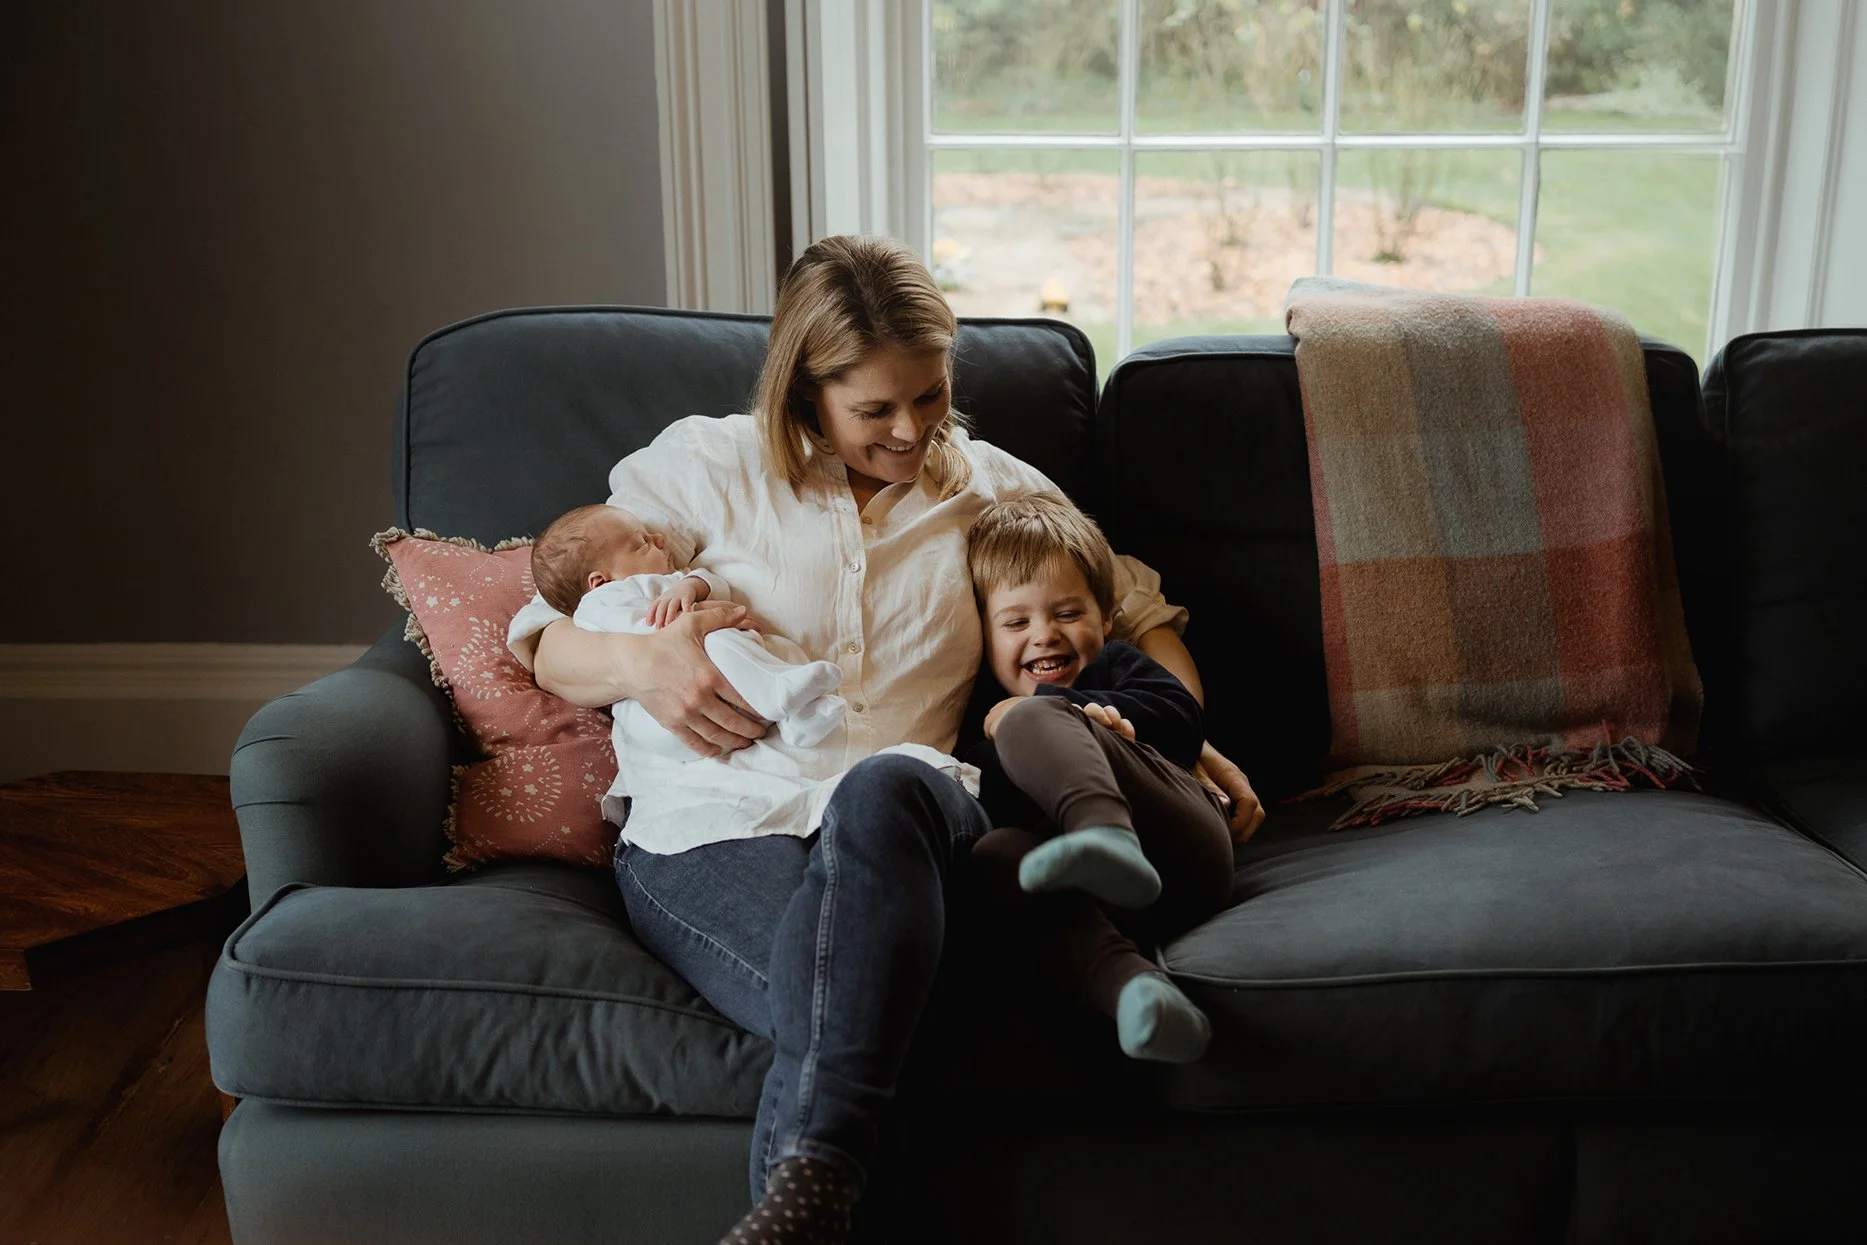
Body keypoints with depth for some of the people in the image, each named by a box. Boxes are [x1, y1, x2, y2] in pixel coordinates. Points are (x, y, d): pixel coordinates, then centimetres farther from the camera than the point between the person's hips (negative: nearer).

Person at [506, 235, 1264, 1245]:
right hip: (711, 831, -1)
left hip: (902, 818, 1)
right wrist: (641, 664, -10)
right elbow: (541, 641, 13)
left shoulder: (990, 487, 20)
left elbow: (1135, 611, 31)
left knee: (880, 790, -41)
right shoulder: (706, 466, 13)